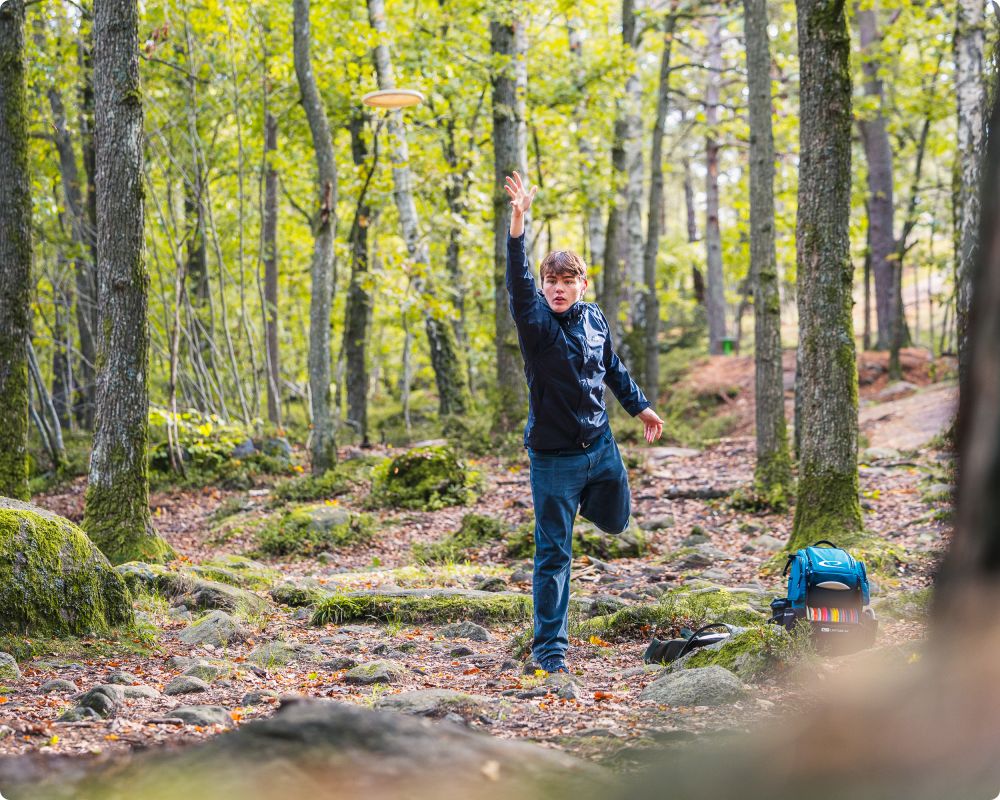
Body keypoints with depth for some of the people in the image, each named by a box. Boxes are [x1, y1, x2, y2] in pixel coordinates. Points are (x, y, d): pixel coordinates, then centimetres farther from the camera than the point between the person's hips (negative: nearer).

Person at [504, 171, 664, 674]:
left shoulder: (595, 320, 1)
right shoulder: (536, 322, -14)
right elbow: (518, 282, -33)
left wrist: (639, 406, 30)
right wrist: (518, 224, -47)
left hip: (600, 445, 5)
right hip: (552, 456, -5)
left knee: (614, 521, 24)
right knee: (553, 554, -2)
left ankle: (584, 501, 58)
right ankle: (549, 647, 7)